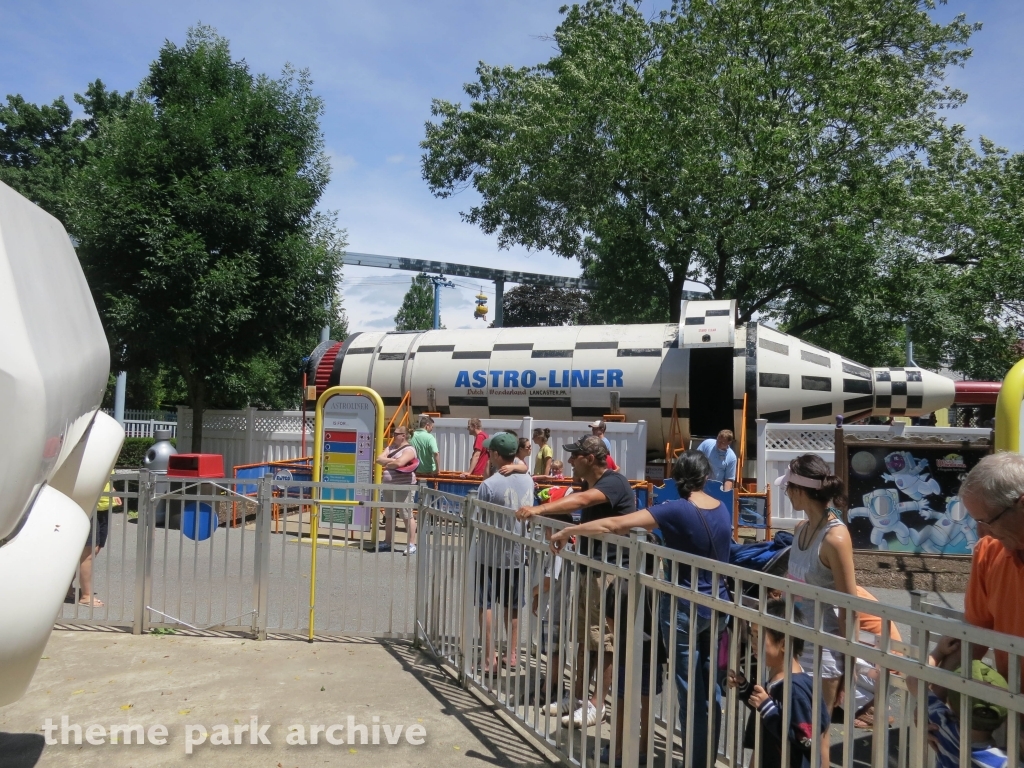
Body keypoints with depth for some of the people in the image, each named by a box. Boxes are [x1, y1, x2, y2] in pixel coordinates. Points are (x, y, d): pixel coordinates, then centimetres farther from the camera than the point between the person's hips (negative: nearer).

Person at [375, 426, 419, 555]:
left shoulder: (409, 449, -8)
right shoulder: (390, 448, 16)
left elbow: (399, 463, -23)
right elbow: (379, 459, 5)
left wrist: (387, 464, -5)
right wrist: (392, 461, -10)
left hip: (403, 487, -8)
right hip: (388, 486, 9)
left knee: (407, 515, -7)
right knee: (388, 516, 13)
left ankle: (412, 544, -5)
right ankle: (388, 542, 22)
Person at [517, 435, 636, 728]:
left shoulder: (614, 482, -19)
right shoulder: (590, 484, 15)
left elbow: (580, 500, -33)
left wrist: (540, 509, -42)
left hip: (610, 571, -10)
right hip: (590, 567, 10)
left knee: (603, 638, -3)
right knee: (584, 635, 14)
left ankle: (596, 704, 5)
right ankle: (578, 696, 24)